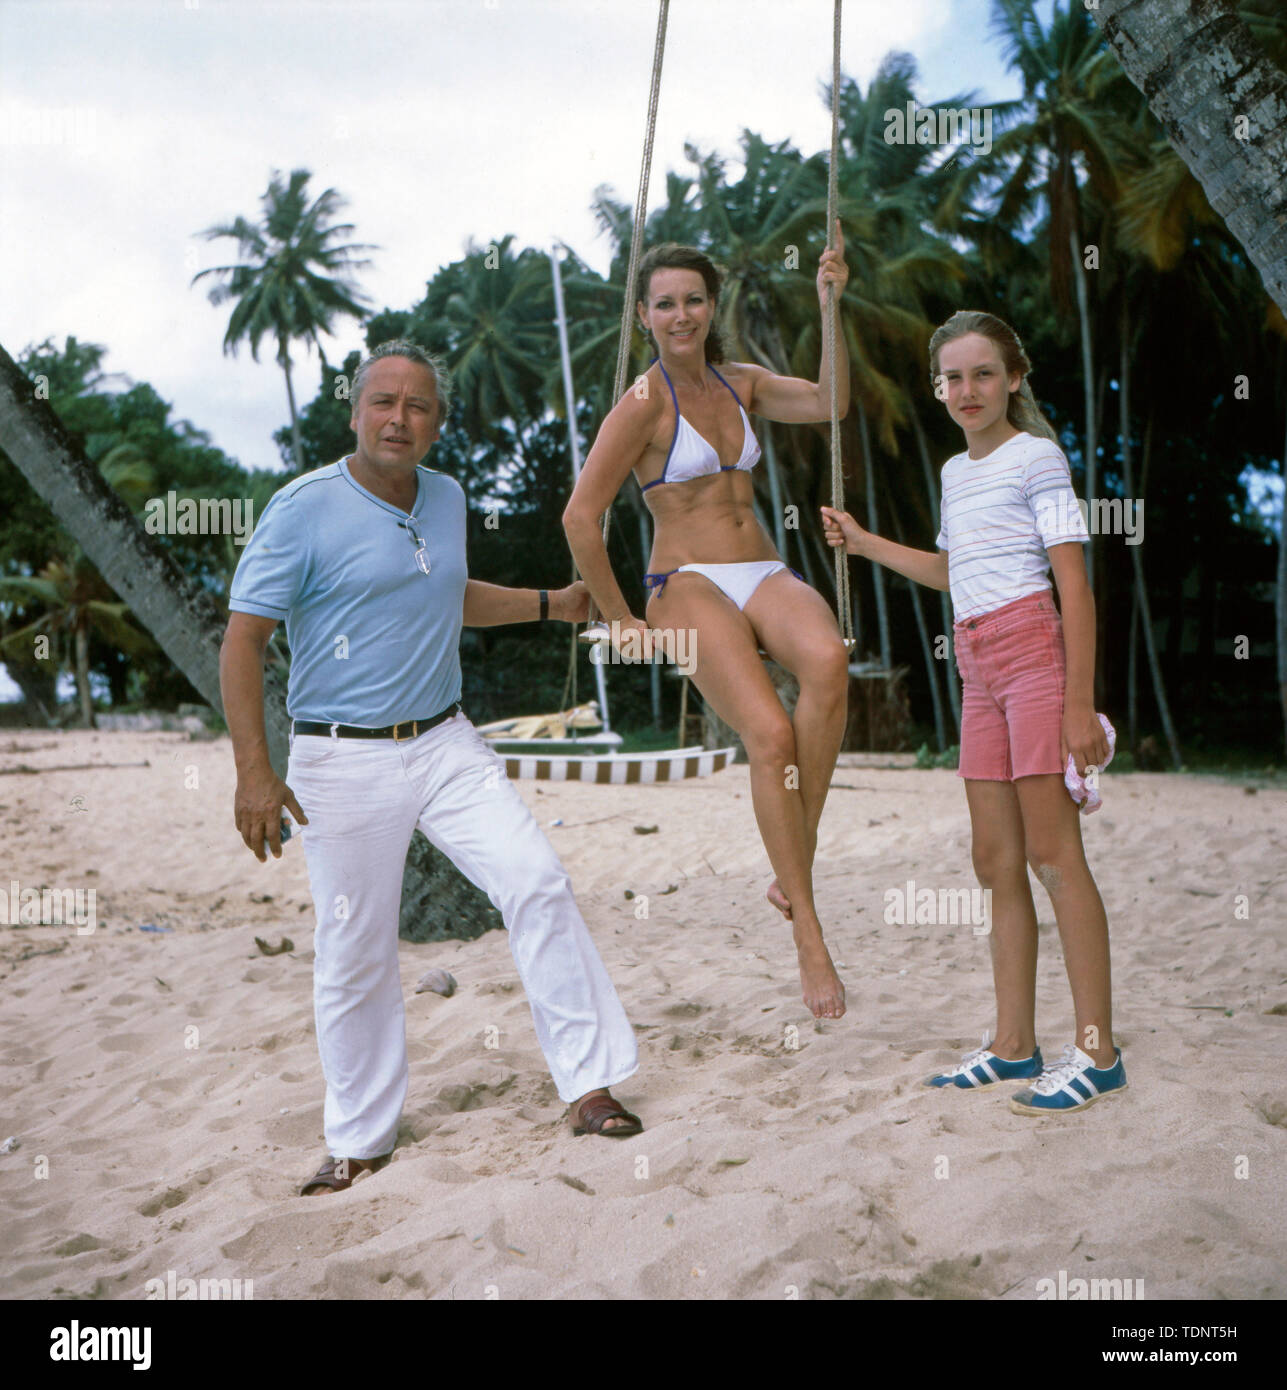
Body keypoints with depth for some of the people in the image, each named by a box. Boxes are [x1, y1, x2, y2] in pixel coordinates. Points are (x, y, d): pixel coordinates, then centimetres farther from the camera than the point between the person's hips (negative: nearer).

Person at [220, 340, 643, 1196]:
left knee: (539, 883, -8)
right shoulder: (304, 509, -10)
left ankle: (591, 1086, 2)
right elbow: (243, 643, -12)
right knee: (355, 959, 4)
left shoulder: (447, 497, 9)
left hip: (446, 745, 5)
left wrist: (551, 604, 23)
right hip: (345, 762, -5)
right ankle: (361, 1140, 22)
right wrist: (254, 771, -21)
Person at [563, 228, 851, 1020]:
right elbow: (581, 519, -7)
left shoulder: (741, 384, 17)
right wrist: (620, 621, -2)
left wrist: (831, 307, -4)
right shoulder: (645, 401, -4)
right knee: (771, 732, -29)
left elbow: (830, 403, 5)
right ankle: (808, 933, -19)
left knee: (827, 662, -32)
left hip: (765, 575, 5)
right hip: (691, 585, -5)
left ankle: (794, 872, -21)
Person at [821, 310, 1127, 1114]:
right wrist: (863, 542, 29)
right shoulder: (956, 471, 19)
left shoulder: (1036, 456, -3)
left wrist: (1079, 702, -15)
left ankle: (1098, 1050, -3)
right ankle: (1015, 1044, 13)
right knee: (997, 861, 6)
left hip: (1034, 649, -8)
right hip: (979, 666, 8)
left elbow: (1074, 580, -9)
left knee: (1052, 852, -9)